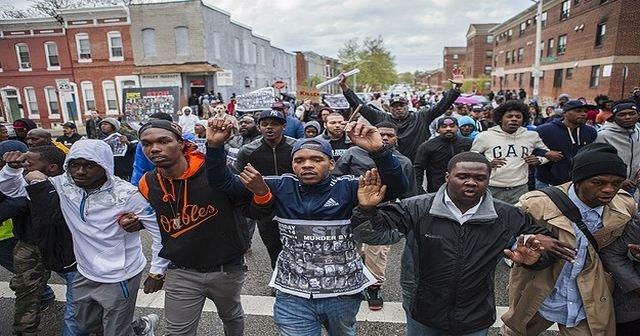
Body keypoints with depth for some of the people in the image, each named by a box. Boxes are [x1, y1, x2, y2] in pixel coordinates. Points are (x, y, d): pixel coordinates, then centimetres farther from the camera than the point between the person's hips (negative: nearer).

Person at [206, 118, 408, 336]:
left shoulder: (347, 188, -10)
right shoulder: (281, 187, -5)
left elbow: (397, 186, -22)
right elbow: (224, 183, -3)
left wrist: (378, 151, -38)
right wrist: (215, 146, -18)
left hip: (343, 292, 1)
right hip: (293, 295, 0)